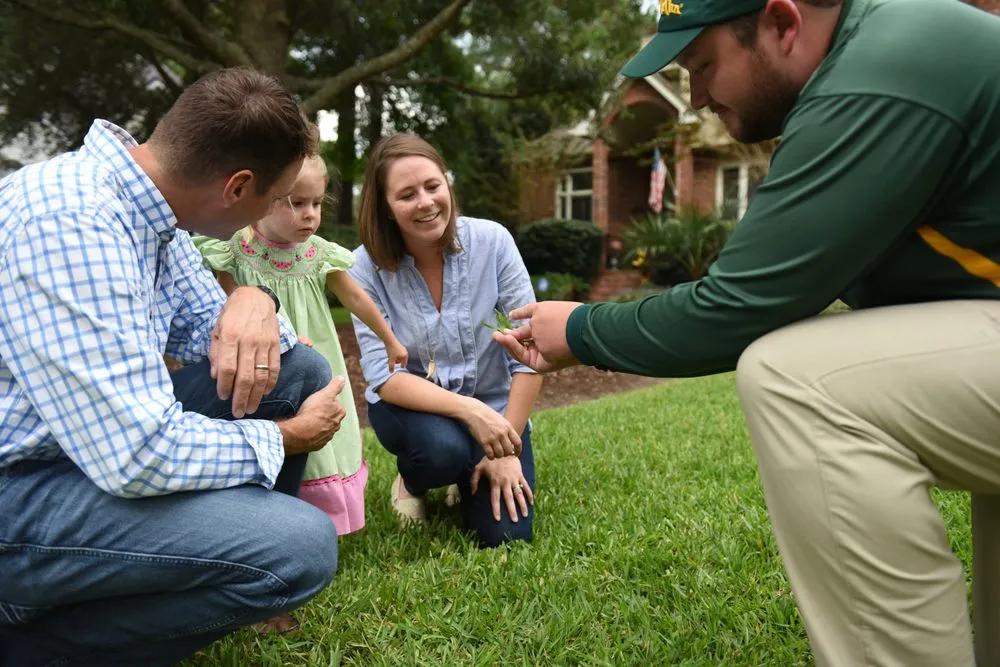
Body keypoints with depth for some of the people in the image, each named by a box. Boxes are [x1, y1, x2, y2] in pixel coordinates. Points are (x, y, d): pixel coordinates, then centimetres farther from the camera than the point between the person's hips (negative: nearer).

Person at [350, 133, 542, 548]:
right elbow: (383, 374, -20)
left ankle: (468, 476, 23)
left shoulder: (492, 241, -18)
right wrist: (467, 409, -35)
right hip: (410, 404, -1)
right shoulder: (367, 266, -18)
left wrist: (508, 450, -17)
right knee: (442, 448, -35)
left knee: (506, 535, -13)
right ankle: (412, 481, 5)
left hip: (493, 404, 1)